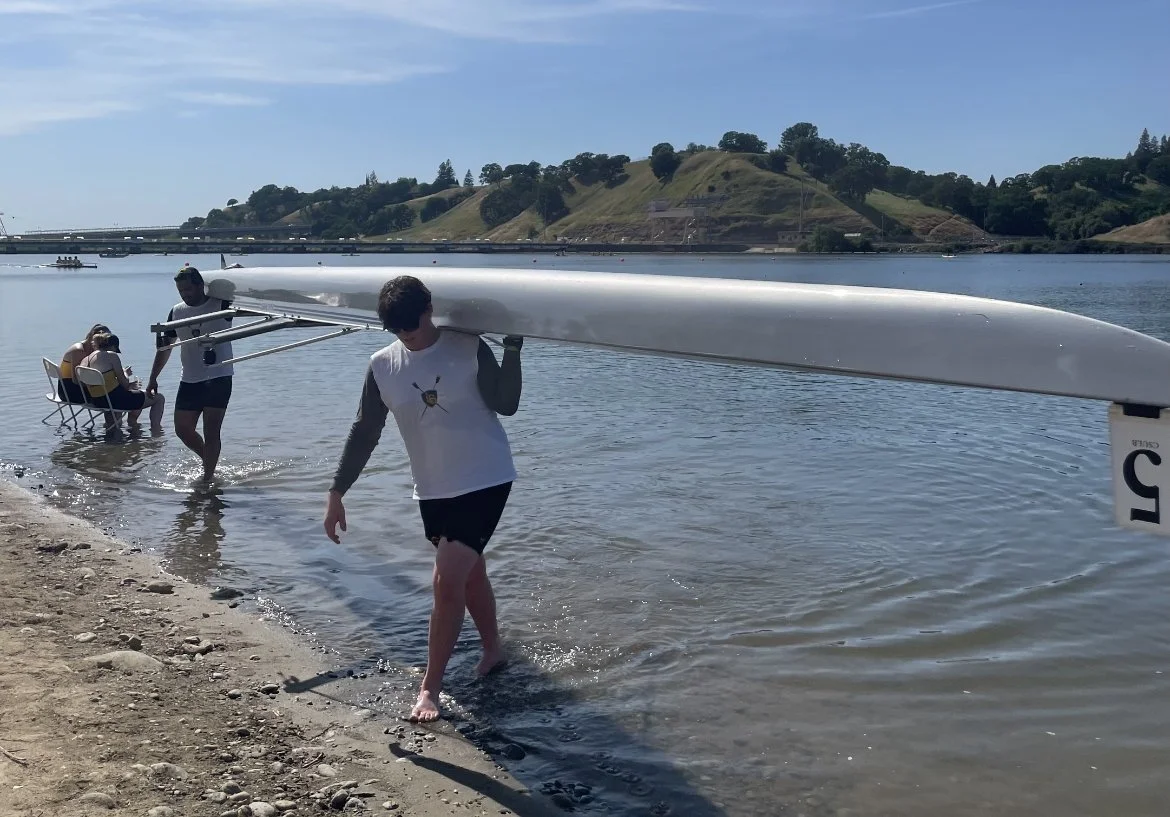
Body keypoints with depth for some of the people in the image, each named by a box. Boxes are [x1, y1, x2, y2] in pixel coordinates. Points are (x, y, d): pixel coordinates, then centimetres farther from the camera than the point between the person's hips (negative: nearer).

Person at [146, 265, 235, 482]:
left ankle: (208, 476, 3)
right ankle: (209, 462, 29)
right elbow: (165, 346, 15)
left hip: (218, 378, -5)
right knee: (183, 429, 7)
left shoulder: (220, 305, -6)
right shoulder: (177, 312, 8)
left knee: (211, 432, -5)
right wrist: (153, 378, 13)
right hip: (189, 380, 6)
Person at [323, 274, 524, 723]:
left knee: (447, 582, -11)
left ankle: (430, 688, -1)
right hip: (433, 489, 5)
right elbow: (364, 432, 1)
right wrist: (336, 493, -1)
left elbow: (505, 405, -16)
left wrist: (512, 348, -24)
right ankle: (493, 649, 42)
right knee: (469, 573, 19)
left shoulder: (469, 348, -12)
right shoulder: (382, 365, -3)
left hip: (485, 480, -4)